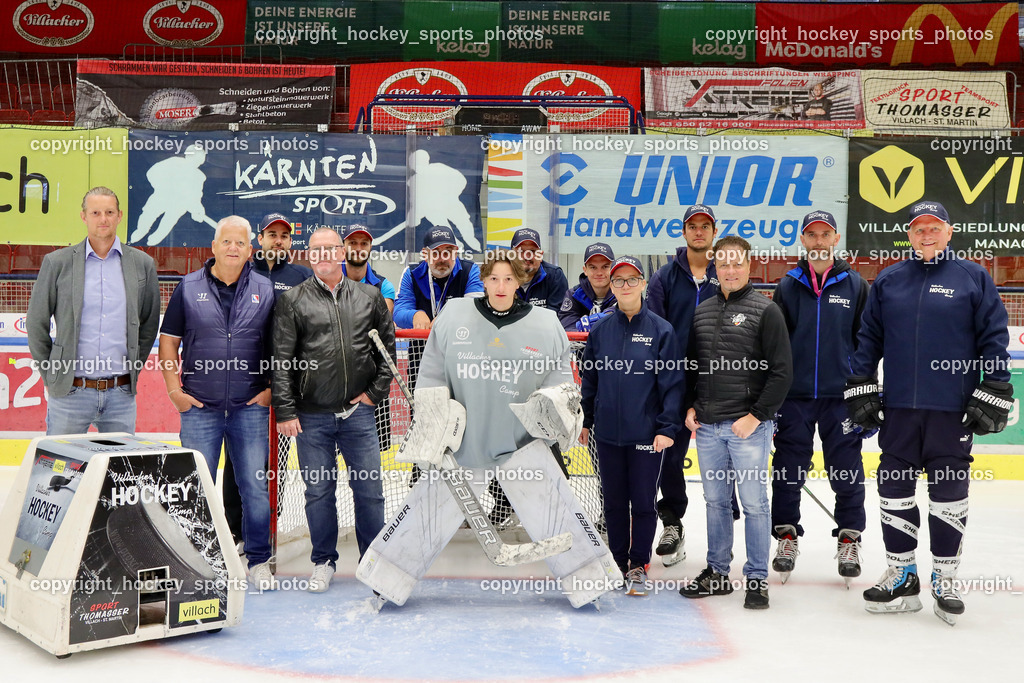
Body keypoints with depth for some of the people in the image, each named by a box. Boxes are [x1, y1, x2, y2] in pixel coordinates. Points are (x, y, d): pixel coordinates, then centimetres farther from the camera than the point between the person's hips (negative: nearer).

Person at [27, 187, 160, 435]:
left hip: (122, 394, 1)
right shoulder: (57, 262, 2)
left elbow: (149, 324, 14)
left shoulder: (142, 264, 7)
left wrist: (134, 369, 10)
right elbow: (36, 323, 7)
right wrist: (51, 375, 5)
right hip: (69, 394, -1)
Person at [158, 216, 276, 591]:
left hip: (250, 407, 0)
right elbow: (168, 340, 8)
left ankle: (259, 561, 17)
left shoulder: (265, 290, 5)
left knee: (256, 486, 3)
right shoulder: (189, 287, 4)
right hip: (199, 406, 0)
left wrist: (272, 389, 1)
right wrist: (175, 391, 1)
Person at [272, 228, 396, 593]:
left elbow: (387, 346, 14)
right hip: (311, 416, -1)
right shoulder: (293, 300, 3)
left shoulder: (369, 296, 9)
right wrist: (285, 411, -6)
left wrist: (375, 391, 5)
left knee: (369, 490, 3)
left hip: (358, 412, 1)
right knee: (318, 492, 7)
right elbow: (281, 360, 0)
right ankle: (324, 562, 23)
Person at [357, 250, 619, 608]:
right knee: (426, 512, 2)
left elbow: (561, 380, 7)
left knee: (556, 512, -5)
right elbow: (432, 377, 4)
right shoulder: (453, 316, 0)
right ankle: (387, 583, 20)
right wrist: (429, 430, -2)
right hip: (463, 443, 0)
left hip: (521, 443, 0)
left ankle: (589, 582, 14)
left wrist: (556, 403, -15)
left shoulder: (545, 325, 0)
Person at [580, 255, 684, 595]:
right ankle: (618, 562, 25)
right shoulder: (600, 330, 5)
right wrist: (586, 420, 14)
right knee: (614, 501, 11)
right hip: (608, 431, 3)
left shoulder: (661, 330, -5)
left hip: (646, 434, -3)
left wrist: (668, 427, -11)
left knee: (643, 503, 4)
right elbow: (589, 379, 14)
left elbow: (673, 382, -5)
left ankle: (639, 565, 19)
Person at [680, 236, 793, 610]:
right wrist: (690, 407, 9)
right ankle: (717, 572, 23)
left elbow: (782, 371, -7)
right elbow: (690, 365, 20)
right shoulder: (702, 311, 12)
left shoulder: (765, 311, -4)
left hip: (749, 425, -5)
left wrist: (756, 415, -12)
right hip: (707, 426, 5)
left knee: (754, 503, 0)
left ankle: (757, 579, 11)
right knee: (715, 501, 12)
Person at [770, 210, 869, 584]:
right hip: (794, 395, 1)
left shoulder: (855, 285, 3)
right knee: (788, 469, 6)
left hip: (841, 395, -1)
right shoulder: (788, 286, 5)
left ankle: (849, 539, 19)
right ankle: (787, 535, 20)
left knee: (846, 470, 5)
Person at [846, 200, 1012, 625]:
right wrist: (860, 389, 6)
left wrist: (994, 395, -5)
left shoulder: (973, 278, 1)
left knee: (949, 495, 6)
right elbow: (868, 338, 11)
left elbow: (994, 339, 0)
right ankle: (902, 576, 20)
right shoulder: (887, 281, 8)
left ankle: (944, 578, 21)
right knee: (894, 491, 7)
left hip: (953, 411, -2)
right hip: (898, 408, 3)